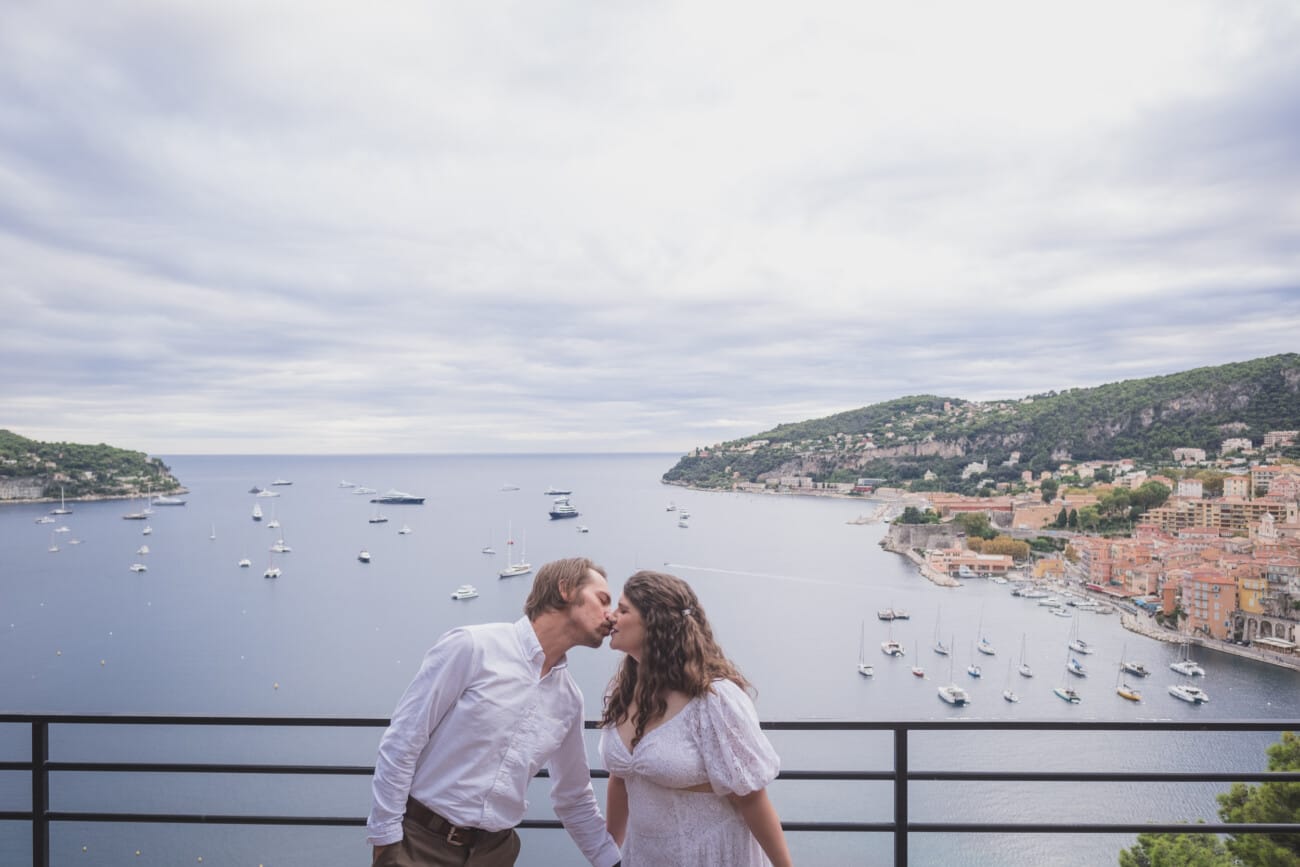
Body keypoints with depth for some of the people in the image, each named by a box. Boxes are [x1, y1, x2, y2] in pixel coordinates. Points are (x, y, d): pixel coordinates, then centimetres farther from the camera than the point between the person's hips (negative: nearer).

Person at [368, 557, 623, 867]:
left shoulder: (568, 700, 3)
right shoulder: (472, 646, -16)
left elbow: (574, 799, 14)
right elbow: (401, 744, -13)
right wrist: (385, 842, -12)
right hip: (421, 842, -6)